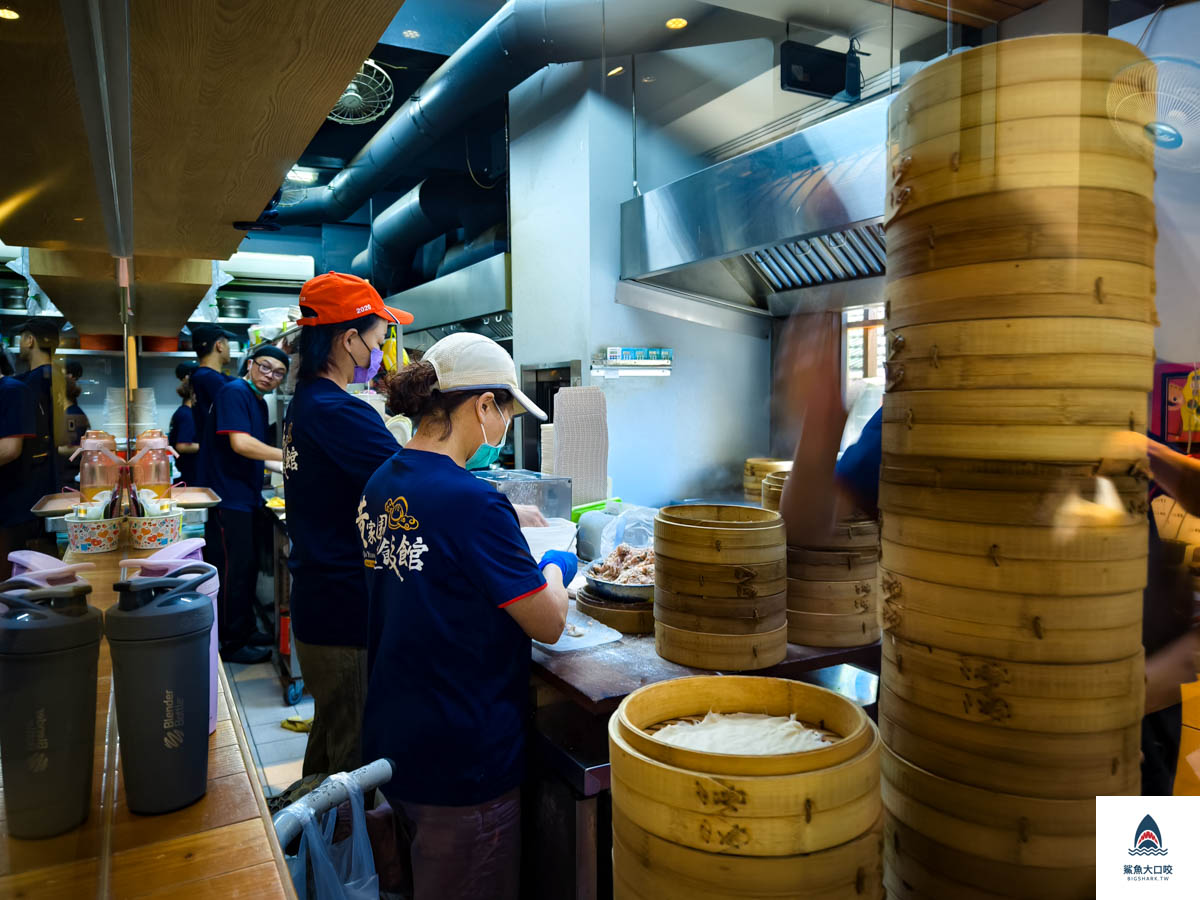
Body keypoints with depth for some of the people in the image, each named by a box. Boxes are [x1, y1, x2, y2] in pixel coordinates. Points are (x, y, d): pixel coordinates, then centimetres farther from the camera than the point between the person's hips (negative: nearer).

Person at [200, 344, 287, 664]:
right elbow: (239, 443, -25)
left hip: (245, 497, 10)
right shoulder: (234, 392, -14)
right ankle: (232, 643, 7)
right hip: (227, 498, -10)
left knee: (247, 567, 17)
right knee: (233, 569, -3)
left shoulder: (259, 402, 15)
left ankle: (245, 629, 29)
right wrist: (286, 455, -24)